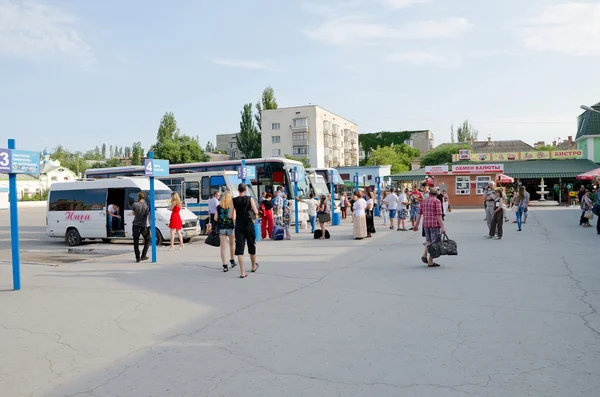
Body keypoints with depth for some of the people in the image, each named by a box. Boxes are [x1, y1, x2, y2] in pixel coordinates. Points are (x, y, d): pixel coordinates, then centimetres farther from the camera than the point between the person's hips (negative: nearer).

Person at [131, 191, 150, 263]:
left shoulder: (135, 204, -7)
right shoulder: (147, 206, -7)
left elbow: (132, 213, 8)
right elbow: (149, 216, -3)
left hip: (136, 225, 0)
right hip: (144, 226, 0)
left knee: (136, 242, 7)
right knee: (147, 240, 18)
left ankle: (138, 258, 3)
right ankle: (143, 256, 13)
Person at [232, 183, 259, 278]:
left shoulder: (234, 200, -1)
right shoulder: (250, 199, -4)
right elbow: (256, 212, -9)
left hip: (239, 226, 0)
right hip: (249, 225, 0)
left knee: (239, 248, -1)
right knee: (252, 246, 17)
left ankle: (242, 272, -7)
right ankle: (254, 266, 35)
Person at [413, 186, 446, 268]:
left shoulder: (424, 201, 11)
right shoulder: (437, 201, -6)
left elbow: (419, 214, 11)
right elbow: (438, 215, -13)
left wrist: (416, 225, 17)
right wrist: (442, 227, -14)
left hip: (425, 224, 6)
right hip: (435, 224, -6)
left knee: (428, 240, 24)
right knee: (434, 243, 1)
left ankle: (424, 255, 7)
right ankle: (430, 262, 1)